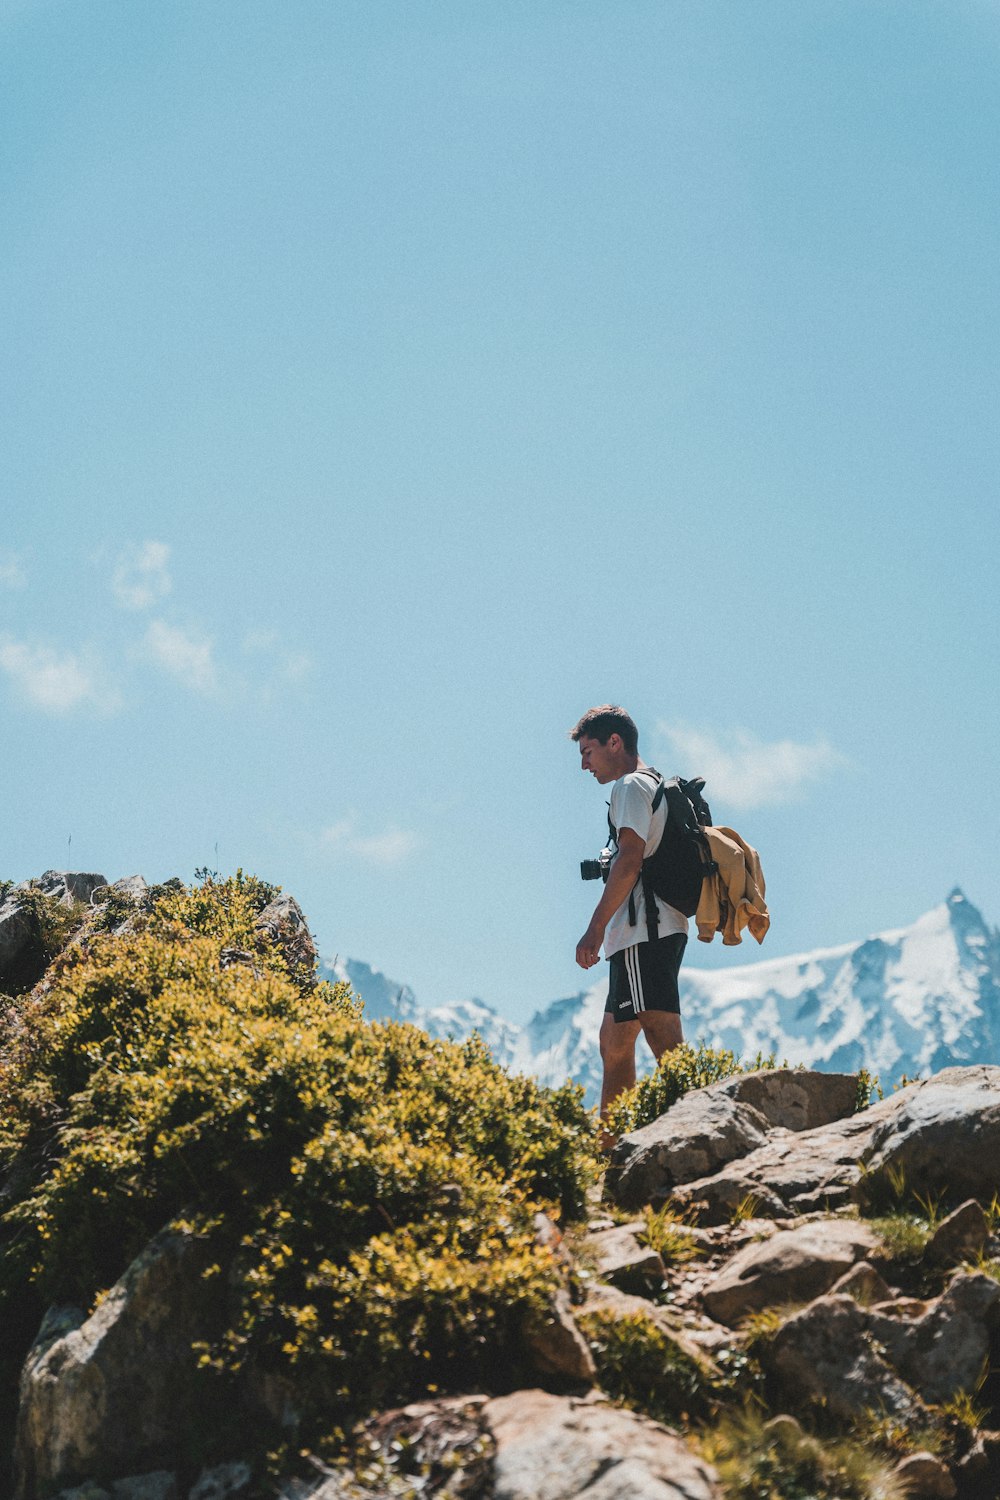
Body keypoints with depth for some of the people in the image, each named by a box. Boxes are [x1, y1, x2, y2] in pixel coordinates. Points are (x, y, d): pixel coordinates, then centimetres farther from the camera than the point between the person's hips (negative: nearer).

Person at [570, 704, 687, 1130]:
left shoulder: (631, 785, -5)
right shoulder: (655, 786, 25)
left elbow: (630, 859, -18)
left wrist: (596, 928, -19)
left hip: (645, 932, -11)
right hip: (657, 932, 11)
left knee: (663, 1038, -17)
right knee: (614, 1043, 12)